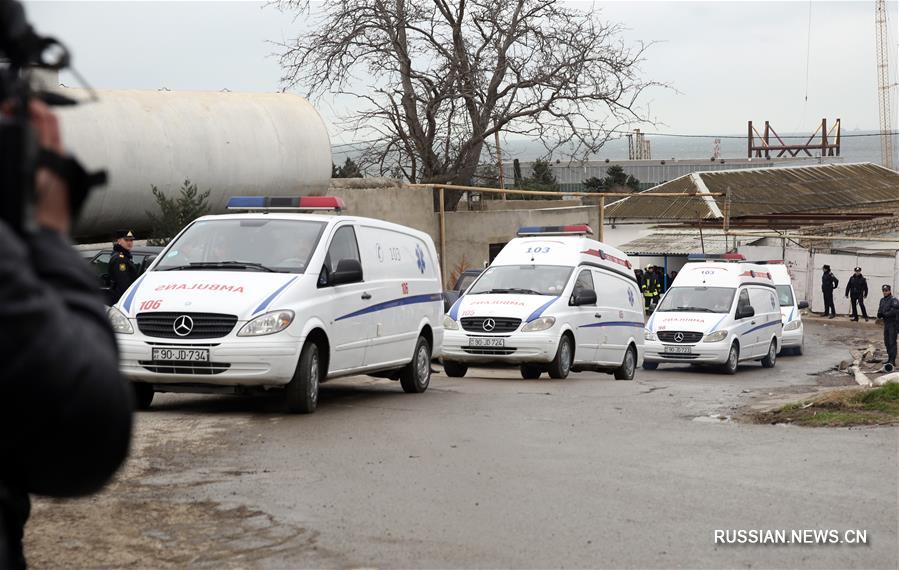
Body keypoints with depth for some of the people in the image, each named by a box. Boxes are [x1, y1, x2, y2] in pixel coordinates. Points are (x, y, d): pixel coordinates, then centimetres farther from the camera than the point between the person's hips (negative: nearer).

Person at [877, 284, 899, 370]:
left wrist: (884, 314, -22)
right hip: (886, 324, 8)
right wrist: (879, 314, -7)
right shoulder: (882, 300, 13)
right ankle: (890, 358, 24)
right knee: (887, 342, 13)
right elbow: (880, 310, 16)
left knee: (892, 342, -10)